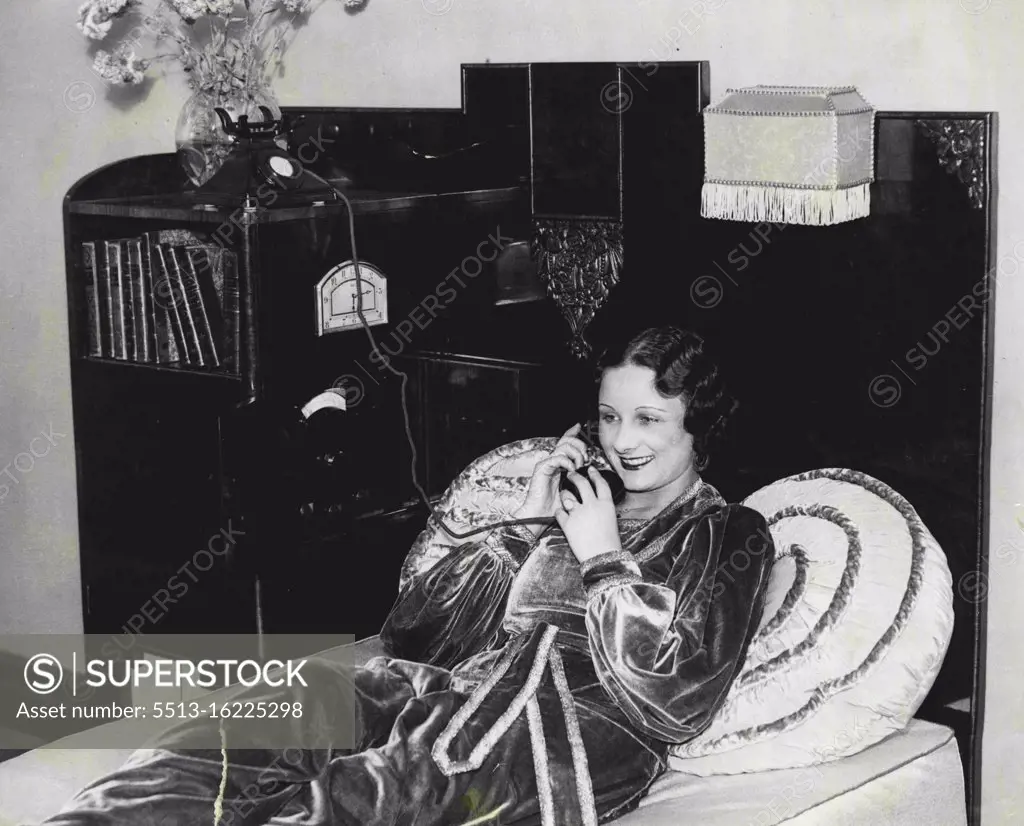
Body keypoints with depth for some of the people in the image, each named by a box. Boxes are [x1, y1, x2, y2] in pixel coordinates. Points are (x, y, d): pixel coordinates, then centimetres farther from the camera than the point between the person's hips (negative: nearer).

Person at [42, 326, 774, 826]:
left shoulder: (729, 538, 13)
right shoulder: (578, 507, 27)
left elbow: (674, 696, -6)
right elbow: (413, 631, 16)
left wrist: (603, 559, -3)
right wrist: (524, 527, 8)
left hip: (575, 727, -6)